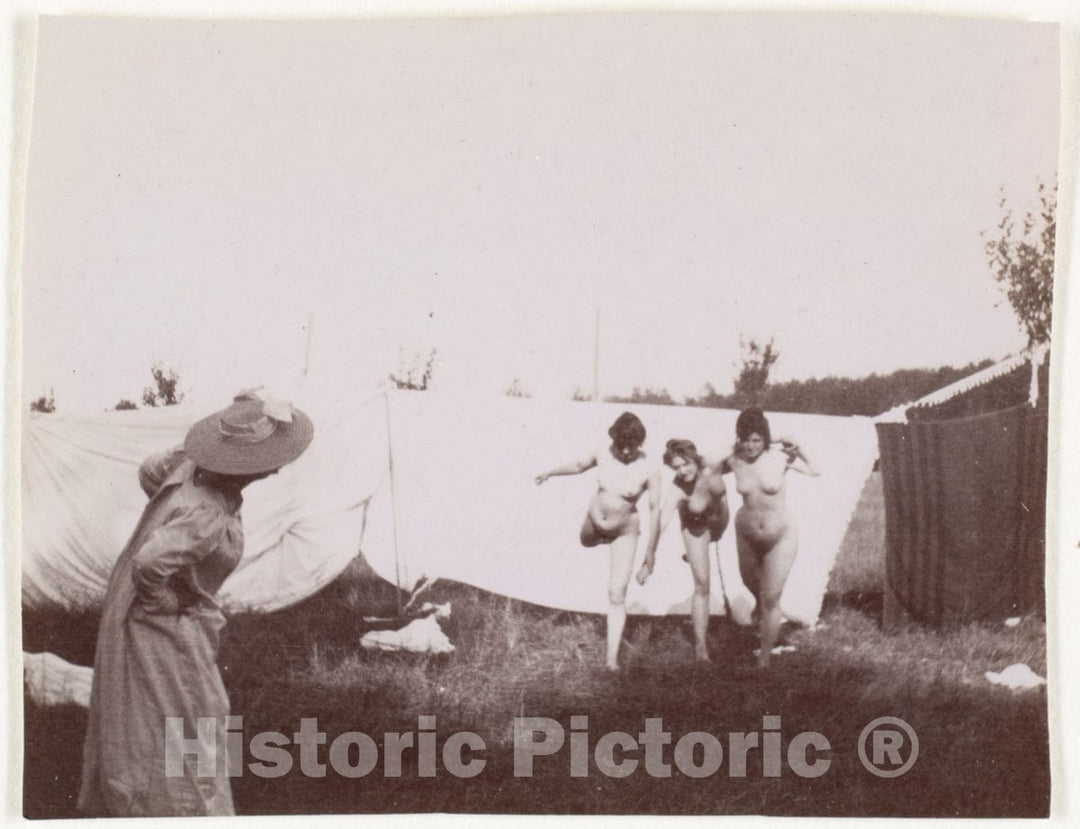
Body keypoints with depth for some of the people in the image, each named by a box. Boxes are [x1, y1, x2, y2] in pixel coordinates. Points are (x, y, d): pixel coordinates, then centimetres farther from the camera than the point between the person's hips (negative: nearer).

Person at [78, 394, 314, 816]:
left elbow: (150, 470, 12)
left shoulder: (190, 465, -8)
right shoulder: (208, 515, -32)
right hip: (169, 636, -9)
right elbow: (149, 563, -42)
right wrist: (164, 602, -23)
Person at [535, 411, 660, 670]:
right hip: (595, 520, 4)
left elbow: (655, 509, -17)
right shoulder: (603, 455, -15)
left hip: (624, 532, -4)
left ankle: (612, 657, -4)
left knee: (616, 595, -7)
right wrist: (550, 473, 10)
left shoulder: (648, 471, -24)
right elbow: (579, 465, 6)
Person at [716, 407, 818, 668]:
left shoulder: (779, 455, -19)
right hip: (747, 533, 3)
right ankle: (760, 605, 64)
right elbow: (711, 471, 9)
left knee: (771, 600, -2)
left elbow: (816, 471, -8)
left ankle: (763, 662, 9)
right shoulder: (734, 460, -13)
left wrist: (798, 449, -21)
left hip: (781, 536, -3)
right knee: (750, 581, 27)